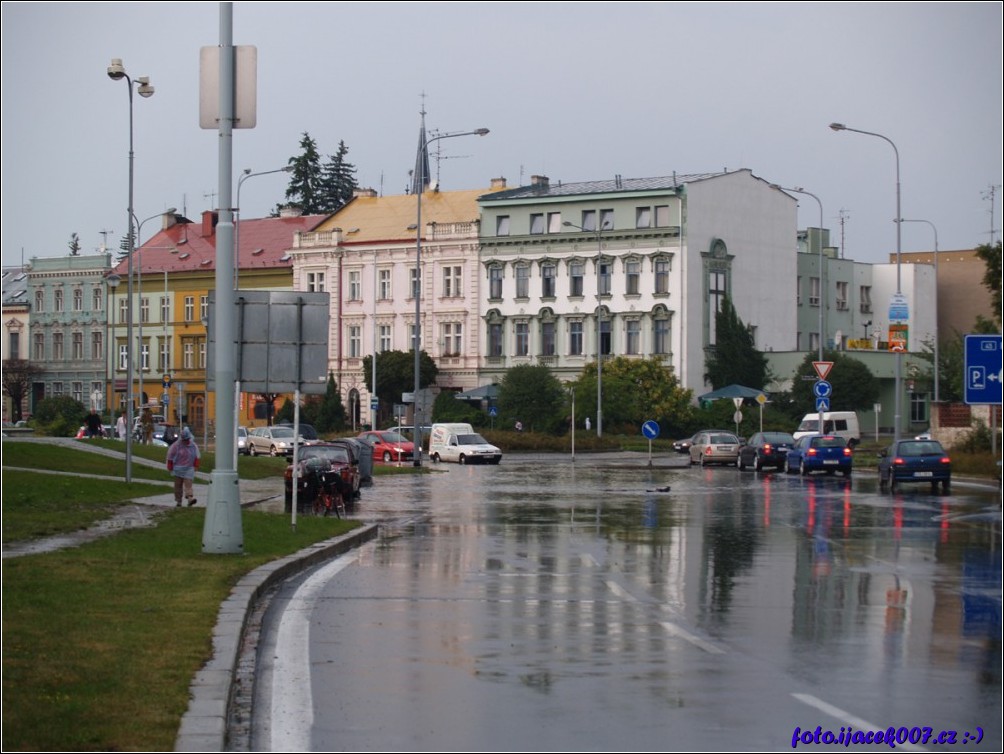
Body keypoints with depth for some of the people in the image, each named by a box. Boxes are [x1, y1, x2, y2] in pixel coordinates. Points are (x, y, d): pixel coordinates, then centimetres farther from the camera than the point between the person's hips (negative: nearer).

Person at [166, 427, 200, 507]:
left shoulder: (193, 446, 4)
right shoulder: (176, 445, -4)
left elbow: (197, 457, 13)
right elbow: (170, 456, 1)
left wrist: (196, 466, 5)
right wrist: (170, 467, 1)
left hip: (189, 468, 0)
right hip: (178, 468, 0)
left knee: (188, 484, -13)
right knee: (178, 485, 4)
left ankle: (190, 499, -27)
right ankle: (178, 501, 10)